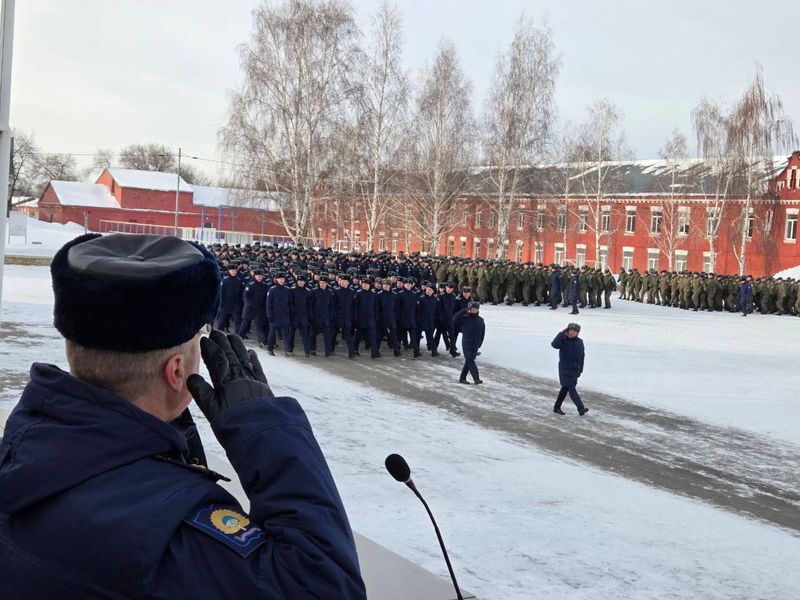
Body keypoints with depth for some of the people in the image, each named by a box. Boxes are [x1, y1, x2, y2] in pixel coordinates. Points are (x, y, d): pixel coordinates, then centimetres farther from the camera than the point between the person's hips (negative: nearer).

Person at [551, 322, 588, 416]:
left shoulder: (579, 342, 5)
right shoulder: (563, 341, -12)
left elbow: (582, 356, 13)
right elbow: (554, 344, -34)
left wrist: (580, 370, 13)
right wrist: (562, 333, -34)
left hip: (575, 370, 6)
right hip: (565, 369, -6)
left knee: (565, 388, 11)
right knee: (571, 389, -12)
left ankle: (557, 407, 22)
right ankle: (581, 409, -18)